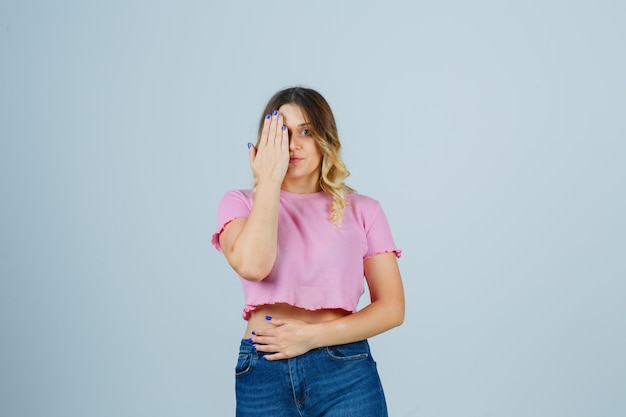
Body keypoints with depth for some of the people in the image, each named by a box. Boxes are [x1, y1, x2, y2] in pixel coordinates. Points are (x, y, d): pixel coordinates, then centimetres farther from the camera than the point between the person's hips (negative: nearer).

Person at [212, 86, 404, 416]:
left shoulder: (362, 210, 4)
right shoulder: (240, 204, 5)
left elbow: (392, 308, 0)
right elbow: (251, 265, -16)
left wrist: (312, 335, -11)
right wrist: (269, 180, -9)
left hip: (346, 374, 0)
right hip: (263, 374, 1)